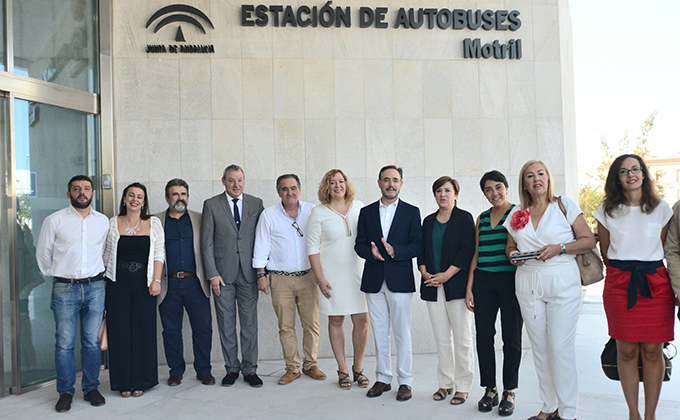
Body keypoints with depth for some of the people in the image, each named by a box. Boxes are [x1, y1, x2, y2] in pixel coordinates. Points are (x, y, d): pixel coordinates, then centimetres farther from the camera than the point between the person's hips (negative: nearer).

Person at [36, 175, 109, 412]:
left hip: (95, 288, 2)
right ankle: (65, 392, 13)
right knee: (65, 343, 0)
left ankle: (91, 388, 19)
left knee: (92, 341, 6)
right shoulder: (55, 220, -1)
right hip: (65, 288, -2)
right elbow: (43, 253, 8)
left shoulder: (103, 221, 7)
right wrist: (54, 275, 13)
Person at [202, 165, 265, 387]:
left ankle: (250, 369, 15)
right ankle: (231, 367, 19)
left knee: (249, 323, 4)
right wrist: (213, 274, -6)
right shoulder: (211, 205, 3)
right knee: (226, 324, 6)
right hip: (223, 273, -1)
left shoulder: (256, 204, 7)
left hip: (249, 273, 1)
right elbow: (207, 242, 0)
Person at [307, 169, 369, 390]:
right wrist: (320, 279, -8)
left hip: (358, 272, 2)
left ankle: (358, 367, 19)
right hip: (332, 275, -2)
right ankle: (342, 370, 19)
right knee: (336, 321, 6)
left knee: (362, 320, 1)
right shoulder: (319, 212, -3)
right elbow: (313, 248, -3)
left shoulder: (359, 207, 6)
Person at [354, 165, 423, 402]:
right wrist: (371, 252, -16)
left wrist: (394, 251, -20)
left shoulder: (411, 212, 3)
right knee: (379, 333, 10)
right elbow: (359, 245, 6)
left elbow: (417, 246, -4)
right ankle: (382, 379, 21)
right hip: (373, 281, 3)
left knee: (402, 333, 2)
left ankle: (405, 382, 13)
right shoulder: (366, 212, 10)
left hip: (400, 281, -2)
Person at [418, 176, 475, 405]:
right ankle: (445, 383, 18)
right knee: (441, 337, 8)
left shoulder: (464, 218, 0)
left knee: (462, 337, -1)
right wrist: (424, 272, -3)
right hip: (432, 286, 5)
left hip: (456, 285, -4)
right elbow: (422, 250, 14)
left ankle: (463, 386, 9)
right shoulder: (428, 221, 16)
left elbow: (467, 250, -9)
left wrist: (447, 274, -15)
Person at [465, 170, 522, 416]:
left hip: (510, 281, -4)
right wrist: (469, 287, 10)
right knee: (484, 336, 4)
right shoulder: (482, 219, 13)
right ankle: (489, 389, 17)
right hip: (483, 283, 4)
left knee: (512, 338, 3)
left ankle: (509, 392, 16)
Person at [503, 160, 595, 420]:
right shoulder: (517, 214, 11)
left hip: (562, 284, -3)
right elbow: (510, 246, 20)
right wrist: (512, 255, -3)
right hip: (528, 284, 4)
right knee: (539, 347, 7)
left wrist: (560, 248, -15)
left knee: (561, 347, -5)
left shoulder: (564, 205, 1)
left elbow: (588, 240, 0)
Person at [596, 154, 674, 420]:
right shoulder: (607, 211, 5)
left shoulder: (661, 208, 6)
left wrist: (649, 273, 11)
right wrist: (622, 274, 13)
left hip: (656, 283, 0)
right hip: (619, 285, 0)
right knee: (626, 351, 2)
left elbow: (665, 249, 13)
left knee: (653, 351, 1)